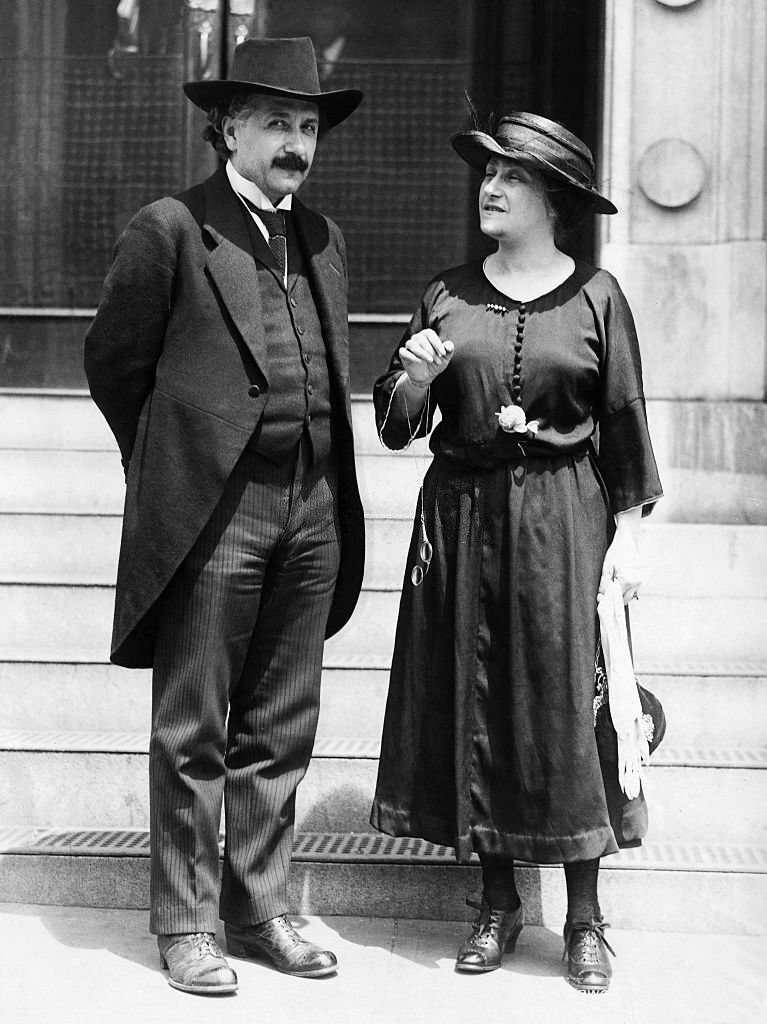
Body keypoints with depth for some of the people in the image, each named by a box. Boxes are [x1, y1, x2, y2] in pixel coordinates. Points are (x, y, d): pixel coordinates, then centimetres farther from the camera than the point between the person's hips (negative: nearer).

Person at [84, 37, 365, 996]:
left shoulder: (323, 239, 14)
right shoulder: (169, 230, -5)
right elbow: (112, 361, 1)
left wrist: (327, 490, 15)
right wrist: (169, 465, 7)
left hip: (312, 517, 6)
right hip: (213, 516, -6)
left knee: (278, 731, 13)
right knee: (192, 734, 4)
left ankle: (258, 908, 25)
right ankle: (184, 923, 16)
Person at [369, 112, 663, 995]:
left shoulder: (595, 295, 1)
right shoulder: (446, 295, 7)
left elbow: (625, 422, 2)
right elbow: (397, 424, 7)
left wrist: (628, 531, -3)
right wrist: (414, 376, -13)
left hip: (562, 517, -2)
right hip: (462, 517, 3)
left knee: (564, 700, -2)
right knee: (471, 700, 5)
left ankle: (585, 917, 9)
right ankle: (497, 902, 18)